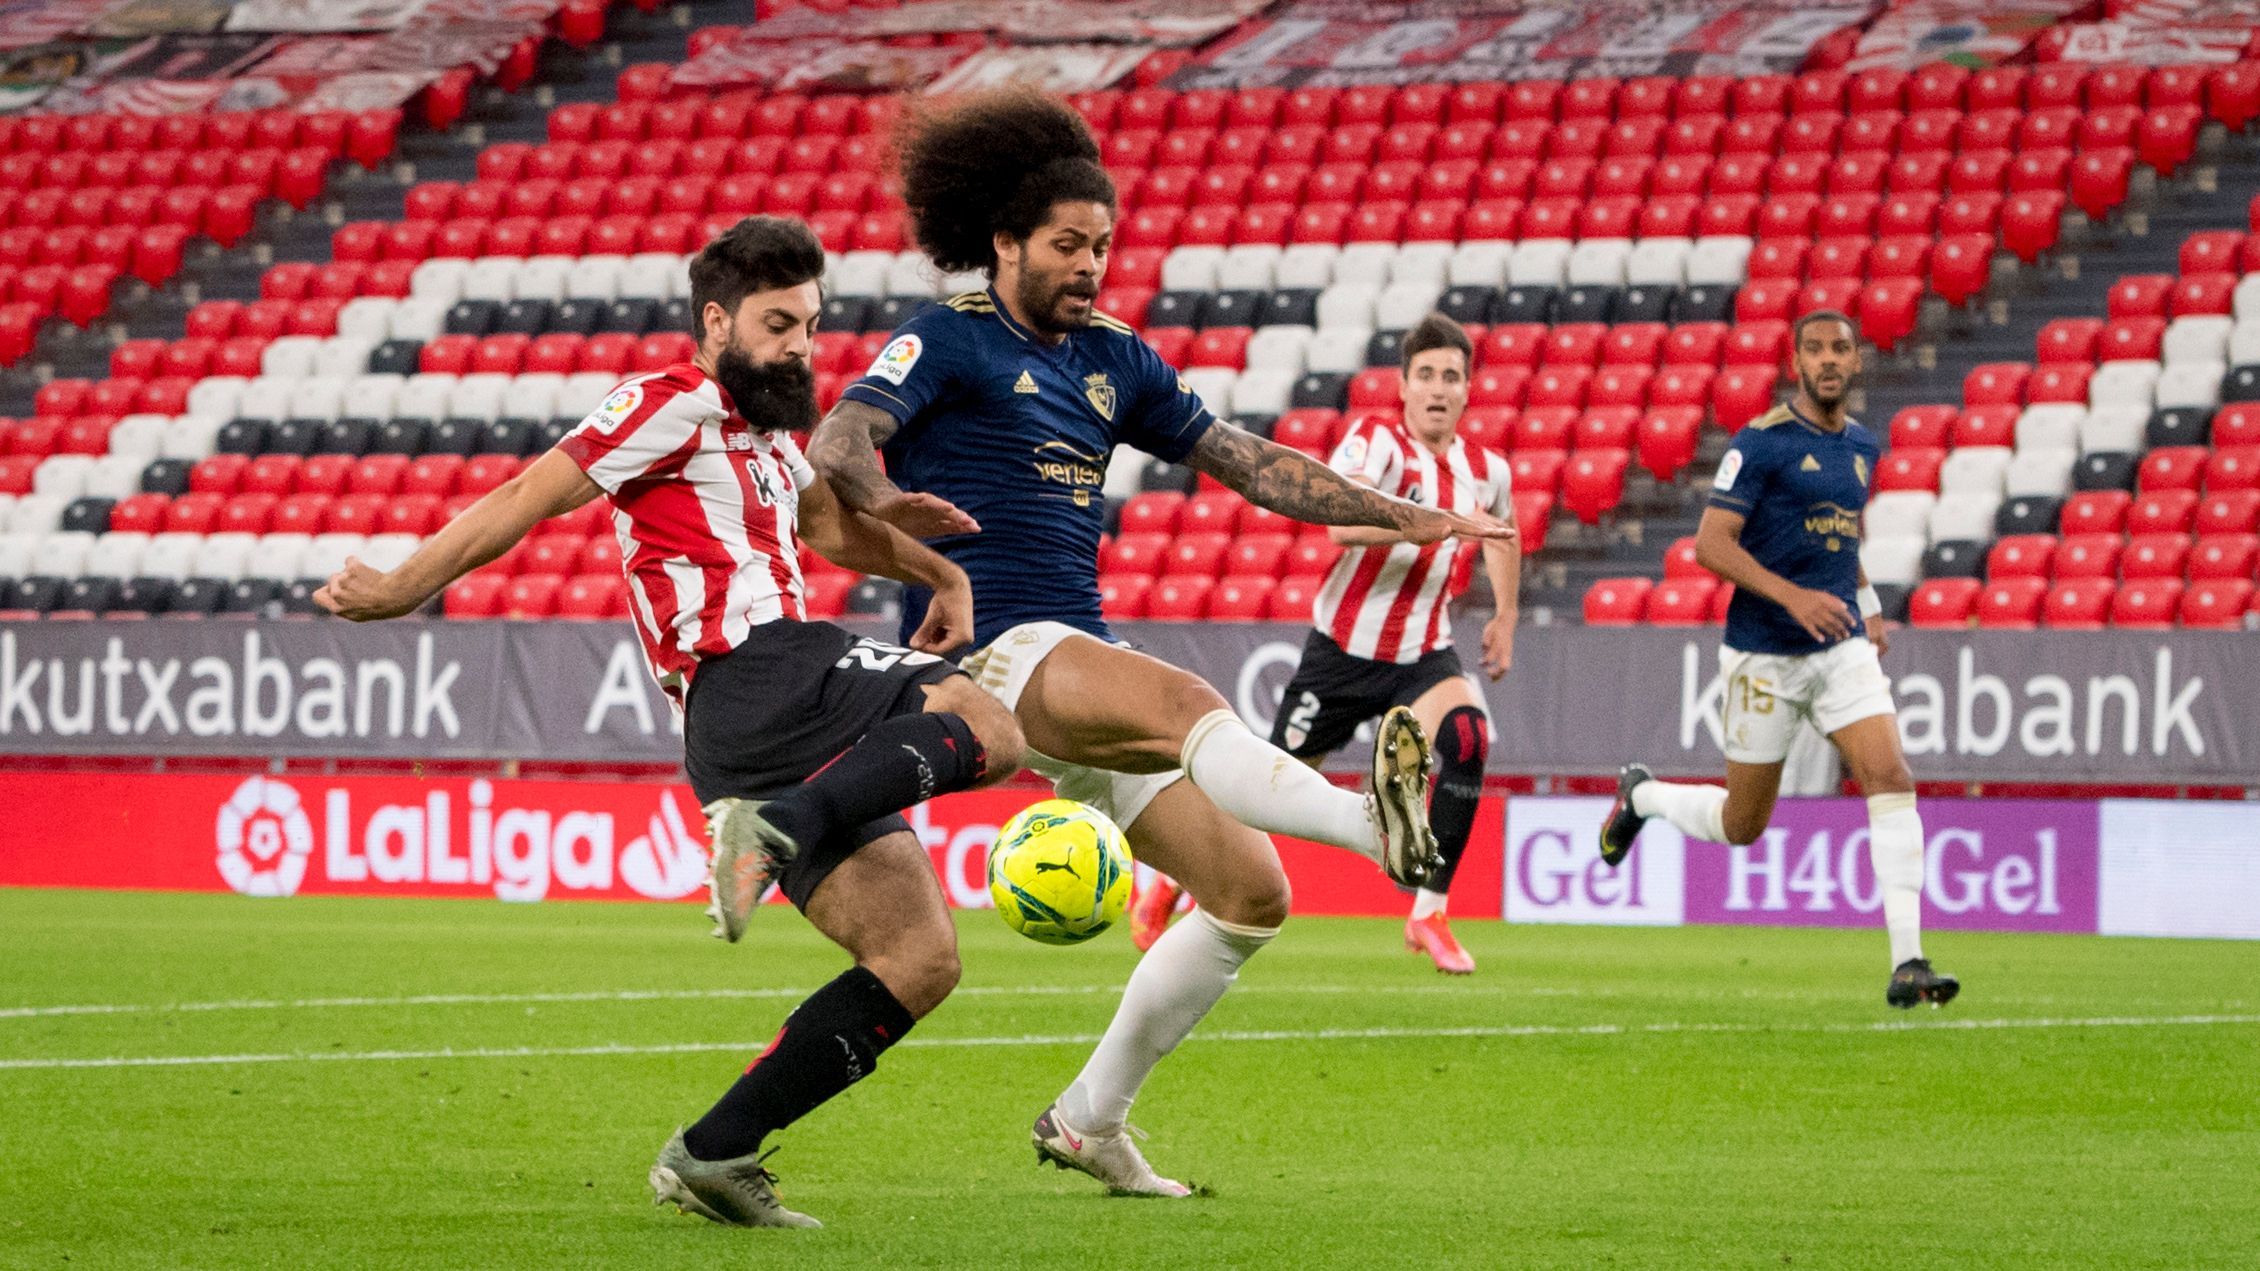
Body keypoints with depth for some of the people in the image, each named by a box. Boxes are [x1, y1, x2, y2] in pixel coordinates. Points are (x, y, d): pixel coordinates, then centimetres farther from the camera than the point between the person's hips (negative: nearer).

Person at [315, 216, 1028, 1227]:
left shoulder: (767, 441, 29)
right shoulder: (676, 405, 1)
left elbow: (837, 527, 45)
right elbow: (525, 500, -2)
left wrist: (946, 576, 31)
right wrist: (403, 590, -4)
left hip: (792, 713, 9)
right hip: (755, 678, -9)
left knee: (920, 960, 2)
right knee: (991, 730, -26)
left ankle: (713, 1155, -1)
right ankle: (782, 826, -41)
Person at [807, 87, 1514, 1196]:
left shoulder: (1114, 361, 19)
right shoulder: (947, 343, 0)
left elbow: (1249, 463, 23)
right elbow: (834, 441, -15)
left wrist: (1408, 518, 19)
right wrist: (880, 500, -39)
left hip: (1079, 665, 8)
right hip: (989, 648, -8)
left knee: (1251, 894, 1)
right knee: (1188, 702, -37)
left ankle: (1089, 1121, 11)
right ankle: (1373, 823, -65)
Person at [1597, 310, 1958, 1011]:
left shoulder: (1863, 445, 10)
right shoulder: (1761, 441, -12)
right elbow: (1710, 542, -16)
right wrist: (1793, 596, -26)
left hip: (1843, 647, 5)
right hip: (1765, 655, -5)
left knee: (1892, 777, -16)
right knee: (1742, 825, 6)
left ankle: (1907, 964, -19)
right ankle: (1641, 795, 39)